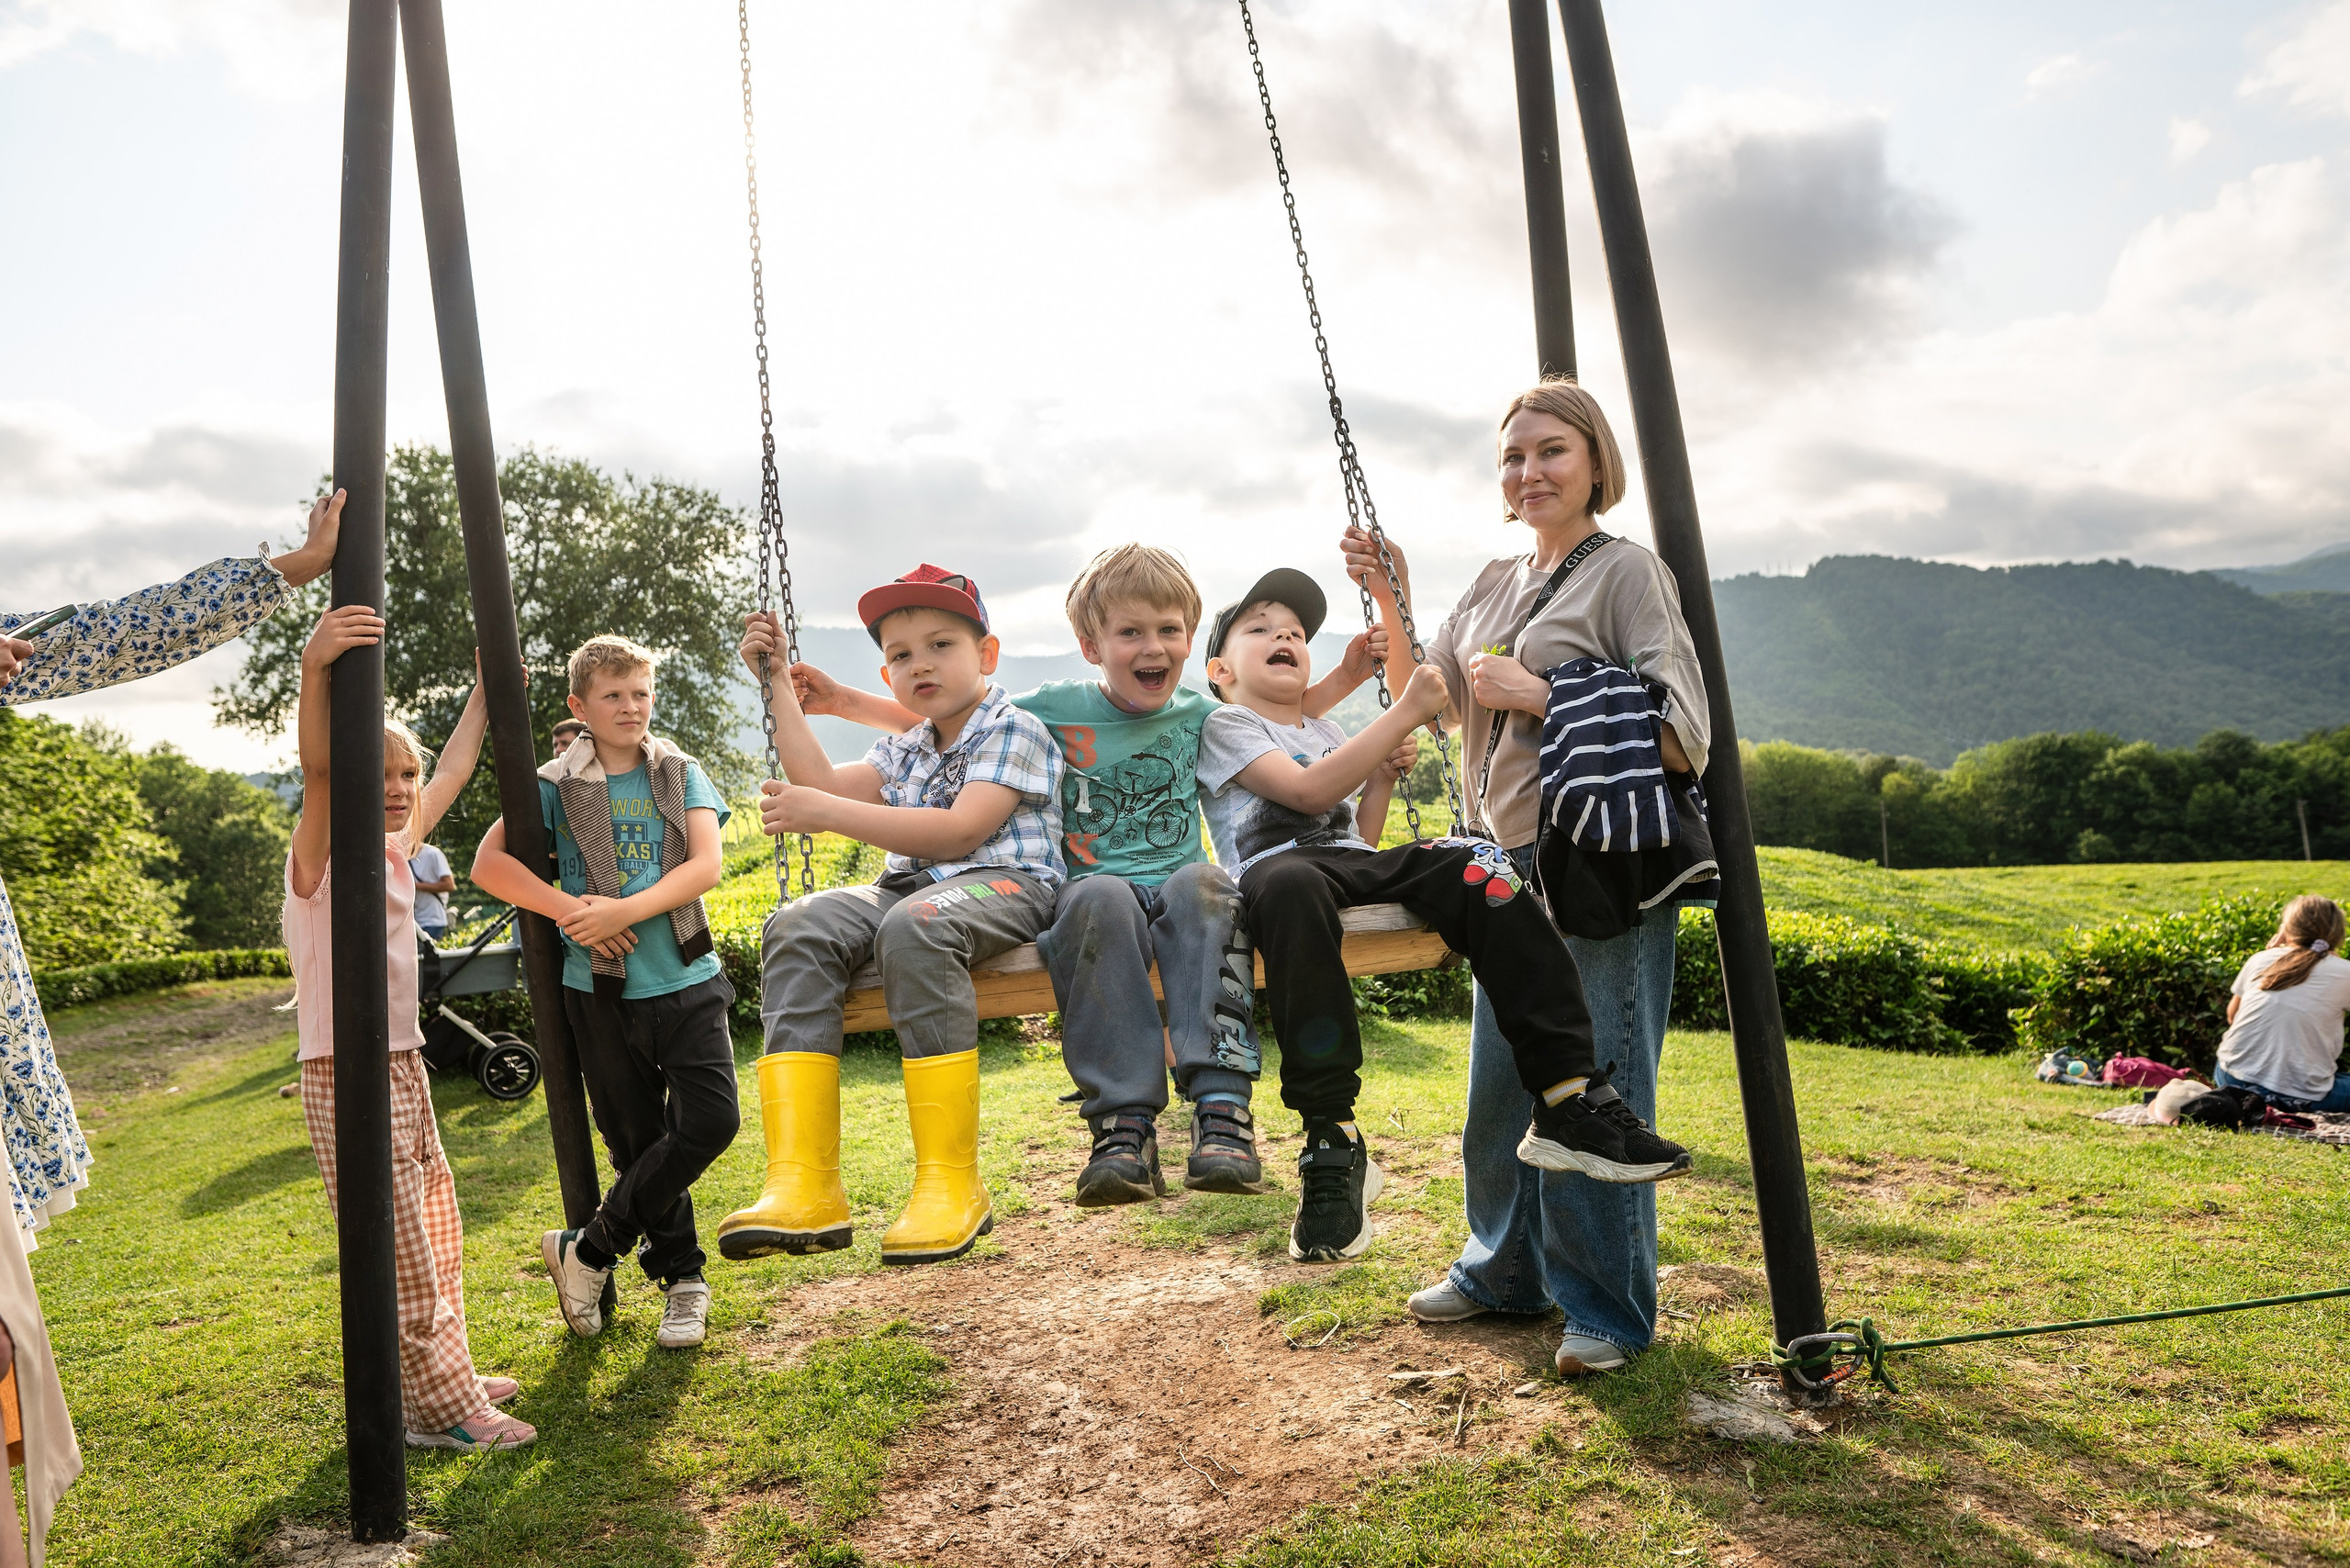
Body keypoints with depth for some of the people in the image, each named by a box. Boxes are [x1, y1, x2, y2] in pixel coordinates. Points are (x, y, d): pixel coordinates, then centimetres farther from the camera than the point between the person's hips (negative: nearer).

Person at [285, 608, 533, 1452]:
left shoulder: (396, 847, 8)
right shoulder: (321, 853, -13)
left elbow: (451, 773, 21)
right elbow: (316, 770, -33)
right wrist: (314, 672, -49)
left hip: (404, 1066, 9)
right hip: (348, 1076, -8)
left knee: (434, 1235, 19)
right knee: (397, 1253, -1)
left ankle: (446, 1376, 35)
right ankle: (440, 1409, 10)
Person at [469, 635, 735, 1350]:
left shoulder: (682, 774, 5)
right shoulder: (557, 787, 2)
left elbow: (707, 864, -8)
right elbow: (487, 865, -7)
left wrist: (624, 910, -20)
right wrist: (568, 909, -18)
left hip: (686, 977, 1)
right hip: (602, 990, 0)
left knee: (711, 1120, -11)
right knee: (639, 1142, 7)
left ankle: (589, 1249, 7)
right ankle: (682, 1280, 26)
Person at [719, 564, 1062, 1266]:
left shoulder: (1014, 732, -1)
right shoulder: (905, 750, 26)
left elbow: (959, 832, -15)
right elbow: (823, 782, 15)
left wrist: (827, 813, -19)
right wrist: (776, 683, 19)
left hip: (1001, 886, -7)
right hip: (907, 888, 7)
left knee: (914, 926, -39)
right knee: (798, 927, -21)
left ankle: (951, 1185, -33)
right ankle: (802, 1188, -30)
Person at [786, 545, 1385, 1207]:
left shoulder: (1199, 715, 14)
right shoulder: (1055, 709, 9)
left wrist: (1347, 674, 20)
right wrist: (841, 700, 10)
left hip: (1177, 891, 1)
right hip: (1093, 899, -1)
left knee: (1201, 883, -35)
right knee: (1100, 895, -38)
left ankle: (1222, 1105, -42)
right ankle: (1124, 1122, -39)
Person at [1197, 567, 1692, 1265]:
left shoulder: (1328, 733, 33)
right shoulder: (1224, 726, 11)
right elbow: (1308, 792, -6)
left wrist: (1382, 777, 14)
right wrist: (1403, 716, -6)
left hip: (1356, 867, 6)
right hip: (1276, 868, -6)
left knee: (1475, 868, -23)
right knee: (1292, 887, -44)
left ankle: (1568, 1100, -25)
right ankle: (1331, 1141, -40)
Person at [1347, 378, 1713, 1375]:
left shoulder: (1626, 571, -6)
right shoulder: (1497, 582, 15)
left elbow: (1682, 739, -15)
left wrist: (1538, 694, -17)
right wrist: (1393, 602, 5)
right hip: (1509, 863, 7)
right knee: (1498, 1087, 15)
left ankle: (1609, 1309, 16)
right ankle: (1507, 1271, 34)